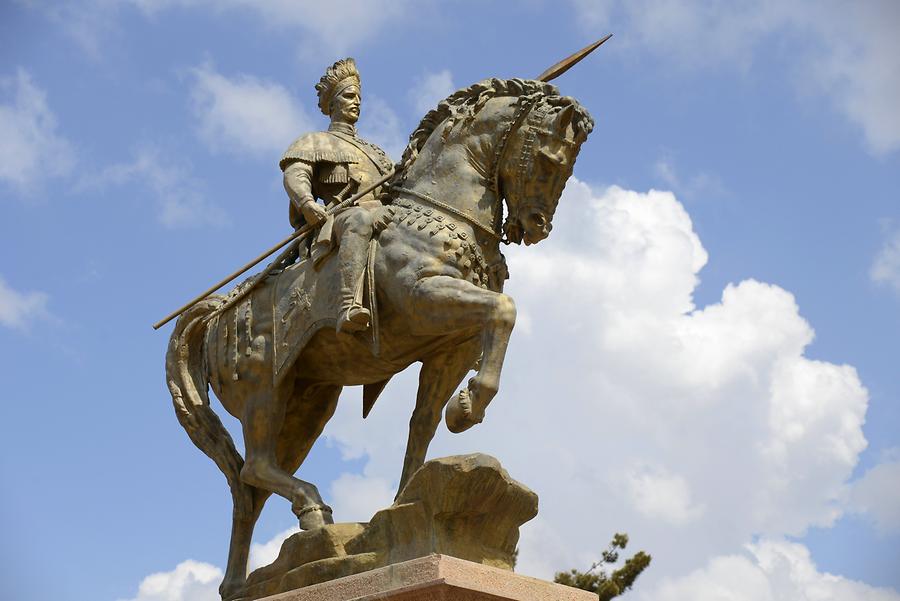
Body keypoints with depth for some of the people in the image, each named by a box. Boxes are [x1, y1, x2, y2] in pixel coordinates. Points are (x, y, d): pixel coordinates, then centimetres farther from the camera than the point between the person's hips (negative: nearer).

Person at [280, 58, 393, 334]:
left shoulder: (373, 151, 40)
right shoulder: (316, 142, 22)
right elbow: (294, 174, 3)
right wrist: (307, 203, -19)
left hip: (383, 217, 6)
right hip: (340, 216, -6)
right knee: (360, 220, -44)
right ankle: (349, 308, -63)